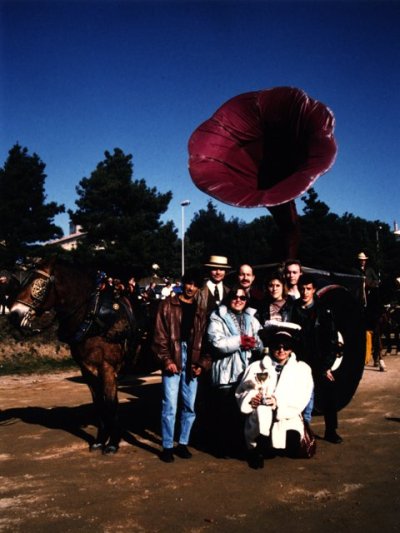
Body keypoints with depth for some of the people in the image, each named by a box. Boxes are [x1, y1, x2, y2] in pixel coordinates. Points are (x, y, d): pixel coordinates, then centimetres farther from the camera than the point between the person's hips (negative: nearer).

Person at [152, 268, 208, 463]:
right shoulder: (168, 305, 3)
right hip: (172, 360, -4)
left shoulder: (200, 312, 13)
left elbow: (204, 340, 11)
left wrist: (201, 363, -1)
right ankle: (167, 446, 8)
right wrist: (166, 360, -10)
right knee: (170, 406, -4)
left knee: (189, 406, 8)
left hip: (191, 363, 4)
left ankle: (183, 443, 22)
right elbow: (160, 335, -3)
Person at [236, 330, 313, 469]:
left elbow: (301, 397, -2)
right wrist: (250, 398, -14)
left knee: (292, 439, -30)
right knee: (261, 411, -35)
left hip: (288, 417, 1)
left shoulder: (302, 369, 12)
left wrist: (279, 402, -18)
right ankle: (257, 450, -8)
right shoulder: (256, 367, 16)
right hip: (260, 416, 0)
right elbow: (240, 391, 9)